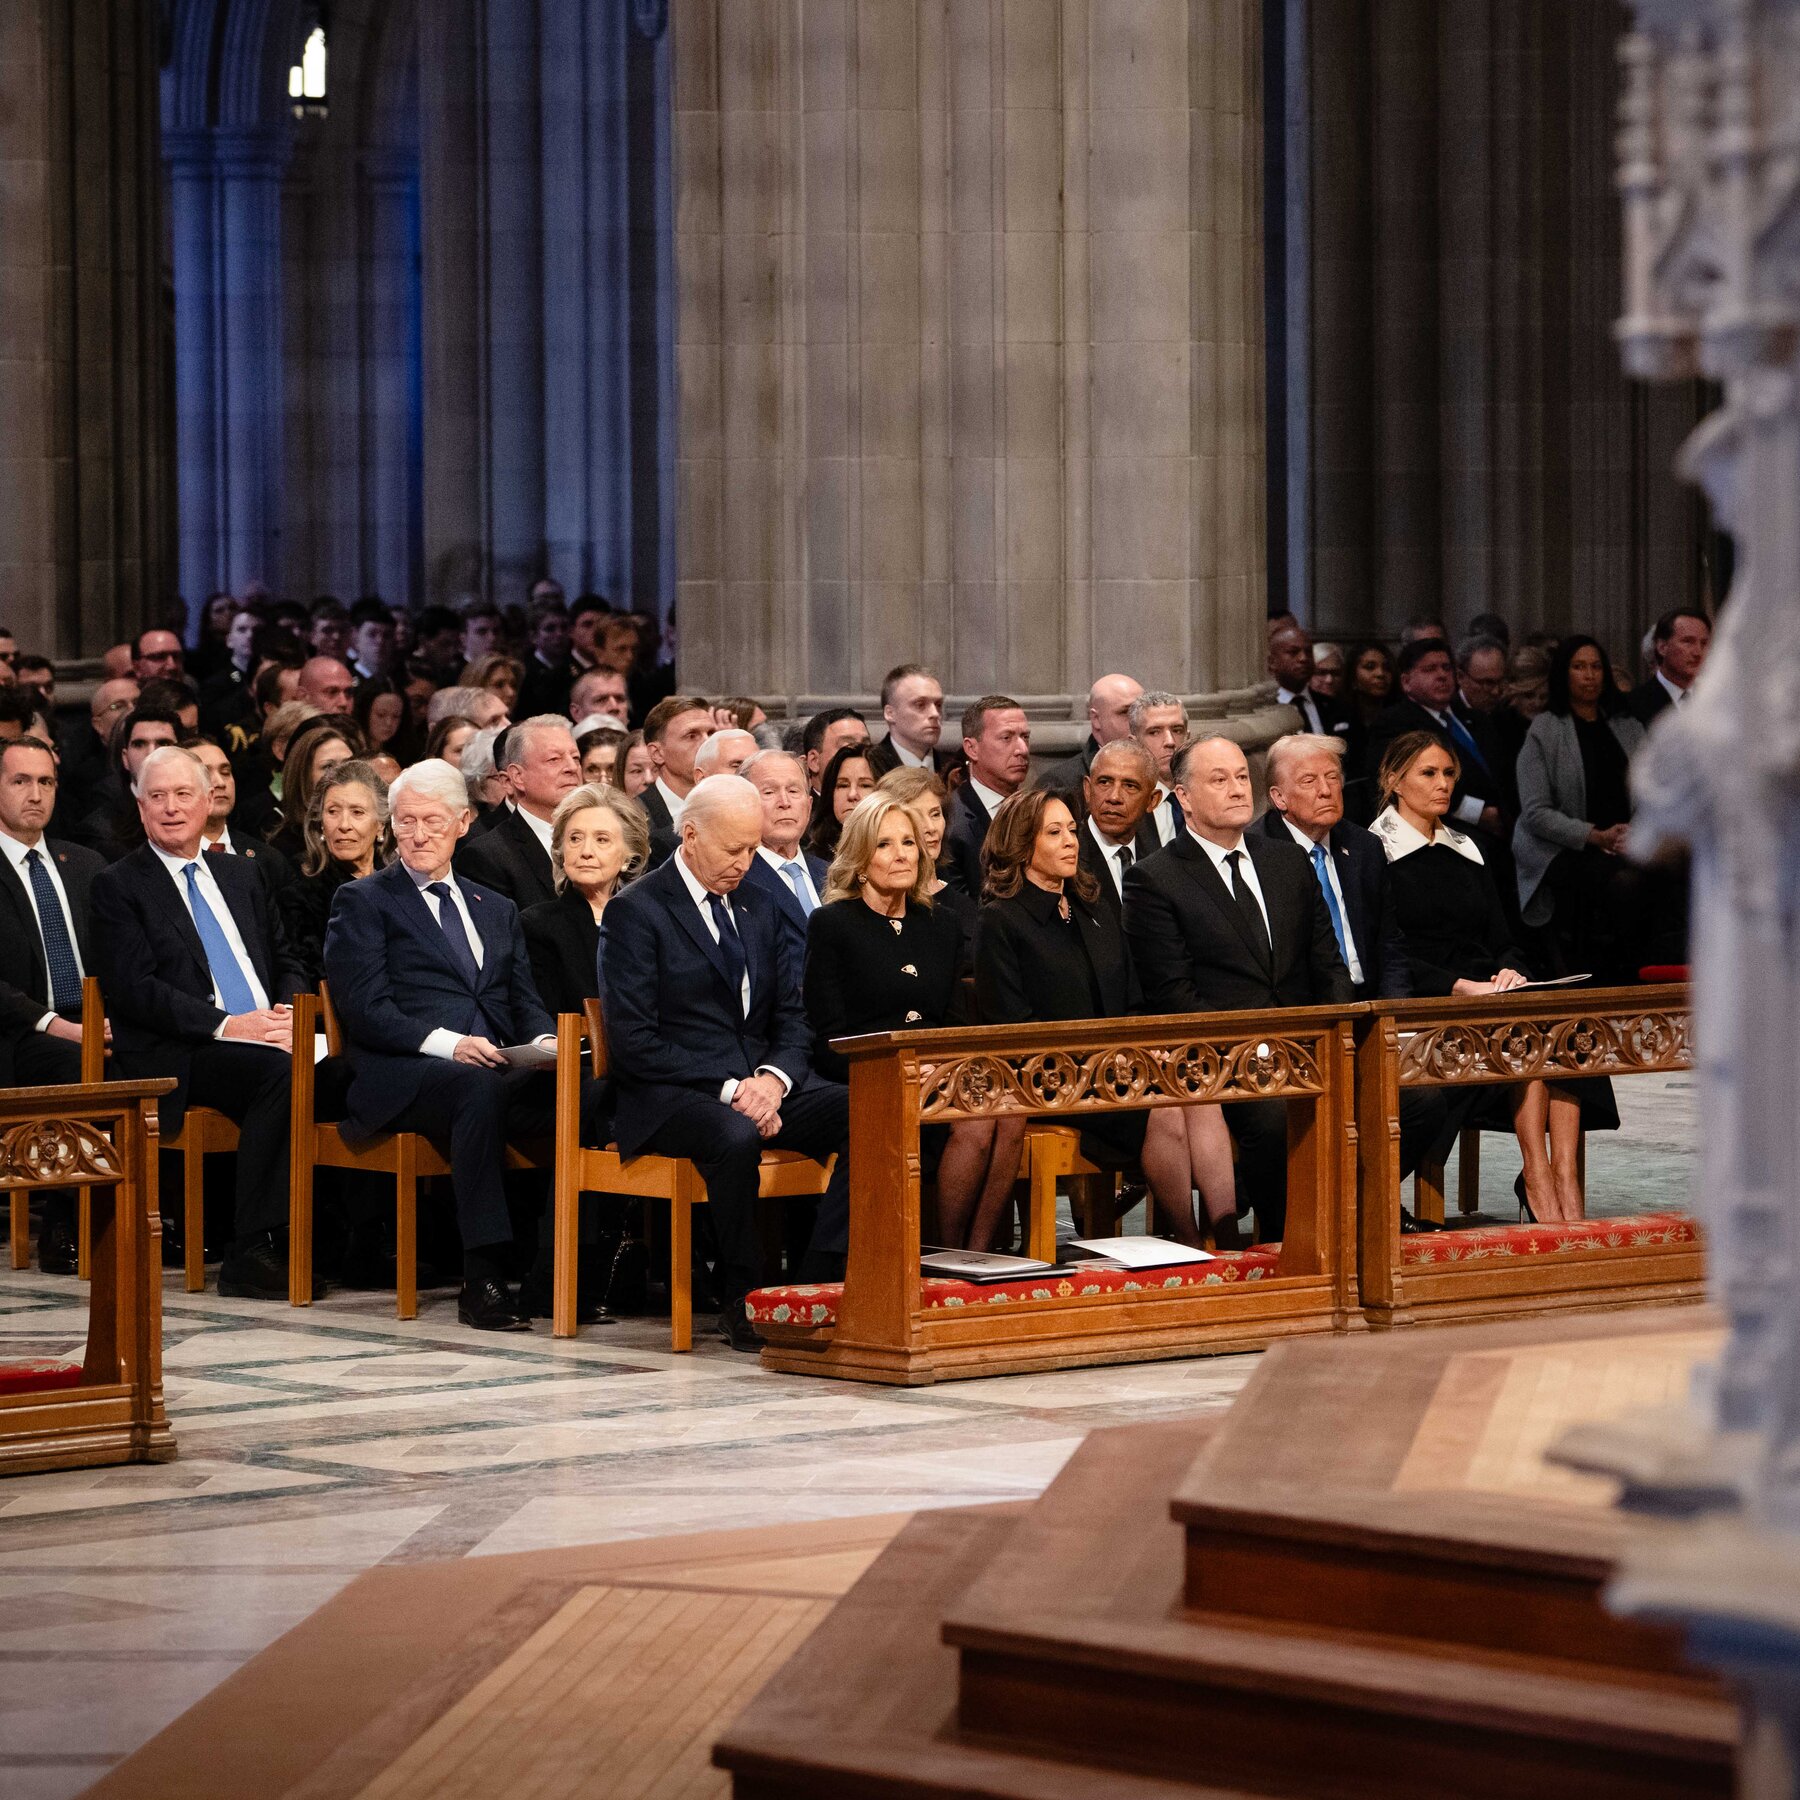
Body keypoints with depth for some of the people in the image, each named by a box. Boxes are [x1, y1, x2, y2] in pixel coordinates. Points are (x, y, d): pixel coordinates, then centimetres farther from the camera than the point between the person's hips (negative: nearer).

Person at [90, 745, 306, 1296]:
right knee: (281, 1071, -35)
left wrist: (287, 1013, -2)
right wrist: (225, 1025, -17)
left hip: (267, 1037, 5)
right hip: (174, 1059, -5)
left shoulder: (242, 878, 24)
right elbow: (133, 988, -7)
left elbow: (287, 965, 23)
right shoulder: (118, 887, 5)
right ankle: (249, 1251, -30)